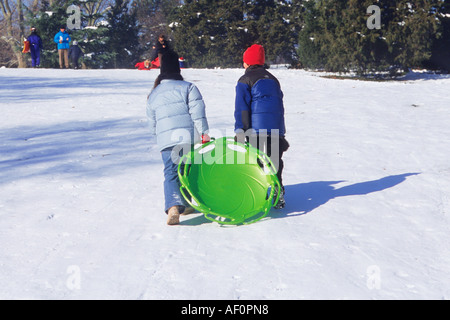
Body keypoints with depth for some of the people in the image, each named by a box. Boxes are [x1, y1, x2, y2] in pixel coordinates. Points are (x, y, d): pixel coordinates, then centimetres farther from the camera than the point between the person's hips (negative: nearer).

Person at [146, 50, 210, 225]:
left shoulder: (153, 95, 14)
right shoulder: (188, 87, 1)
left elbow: (152, 123, 20)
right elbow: (197, 112, -10)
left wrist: (159, 140, 32)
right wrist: (204, 132, -11)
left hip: (166, 140, 2)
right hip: (189, 137, -2)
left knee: (171, 174, -3)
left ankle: (173, 206, -25)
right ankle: (185, 204, 23)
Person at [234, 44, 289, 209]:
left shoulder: (245, 80, 0)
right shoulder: (273, 79, 21)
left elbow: (242, 107, -8)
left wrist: (239, 131, -11)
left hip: (257, 129, -6)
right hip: (277, 129, 6)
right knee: (275, 162, 11)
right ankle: (279, 194, 9)